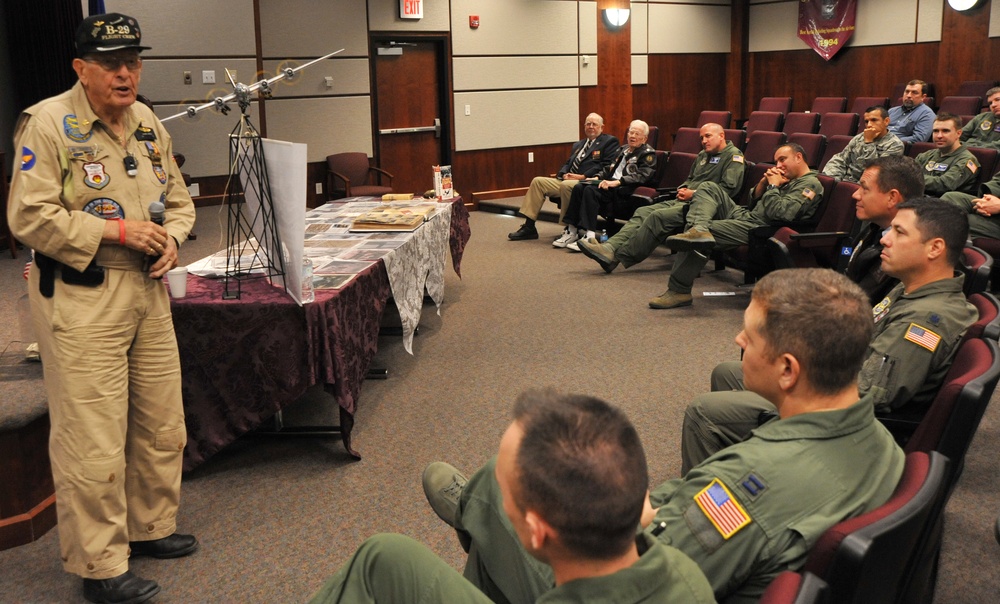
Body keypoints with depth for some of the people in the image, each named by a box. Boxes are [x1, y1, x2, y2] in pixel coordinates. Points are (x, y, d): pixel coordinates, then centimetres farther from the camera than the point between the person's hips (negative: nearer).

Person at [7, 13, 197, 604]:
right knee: (93, 440, -3)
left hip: (148, 290, 7)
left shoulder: (149, 124, 12)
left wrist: (171, 240, -1)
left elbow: (179, 199, 20)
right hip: (81, 297, -7)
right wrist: (117, 231, -17)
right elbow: (30, 216, -15)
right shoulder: (47, 123, -9)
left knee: (162, 425, 15)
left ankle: (150, 527, 34)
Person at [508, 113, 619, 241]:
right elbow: (567, 163, 24)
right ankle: (529, 227, -7)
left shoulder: (610, 142, 4)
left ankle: (570, 230, -25)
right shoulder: (578, 145, 27)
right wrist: (564, 174, -1)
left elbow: (606, 166, -9)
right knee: (537, 181, -5)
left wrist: (583, 176, -16)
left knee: (566, 185, -37)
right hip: (569, 179, 8)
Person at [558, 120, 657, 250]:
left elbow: (641, 176, -14)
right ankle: (572, 231, -18)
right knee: (579, 187, -16)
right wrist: (597, 177, 7)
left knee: (590, 190, -30)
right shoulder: (623, 150, 27)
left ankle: (588, 235, -35)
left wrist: (616, 182, -23)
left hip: (624, 188, -8)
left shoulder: (648, 154, 1)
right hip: (612, 182, 8)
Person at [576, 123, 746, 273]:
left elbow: (730, 188, -13)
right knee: (643, 212, -11)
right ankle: (610, 248, -27)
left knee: (659, 216, -28)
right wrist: (683, 189, 10)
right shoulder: (703, 155, 26)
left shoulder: (734, 156, -1)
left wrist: (695, 193, -13)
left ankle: (619, 256, -31)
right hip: (684, 200, 9)